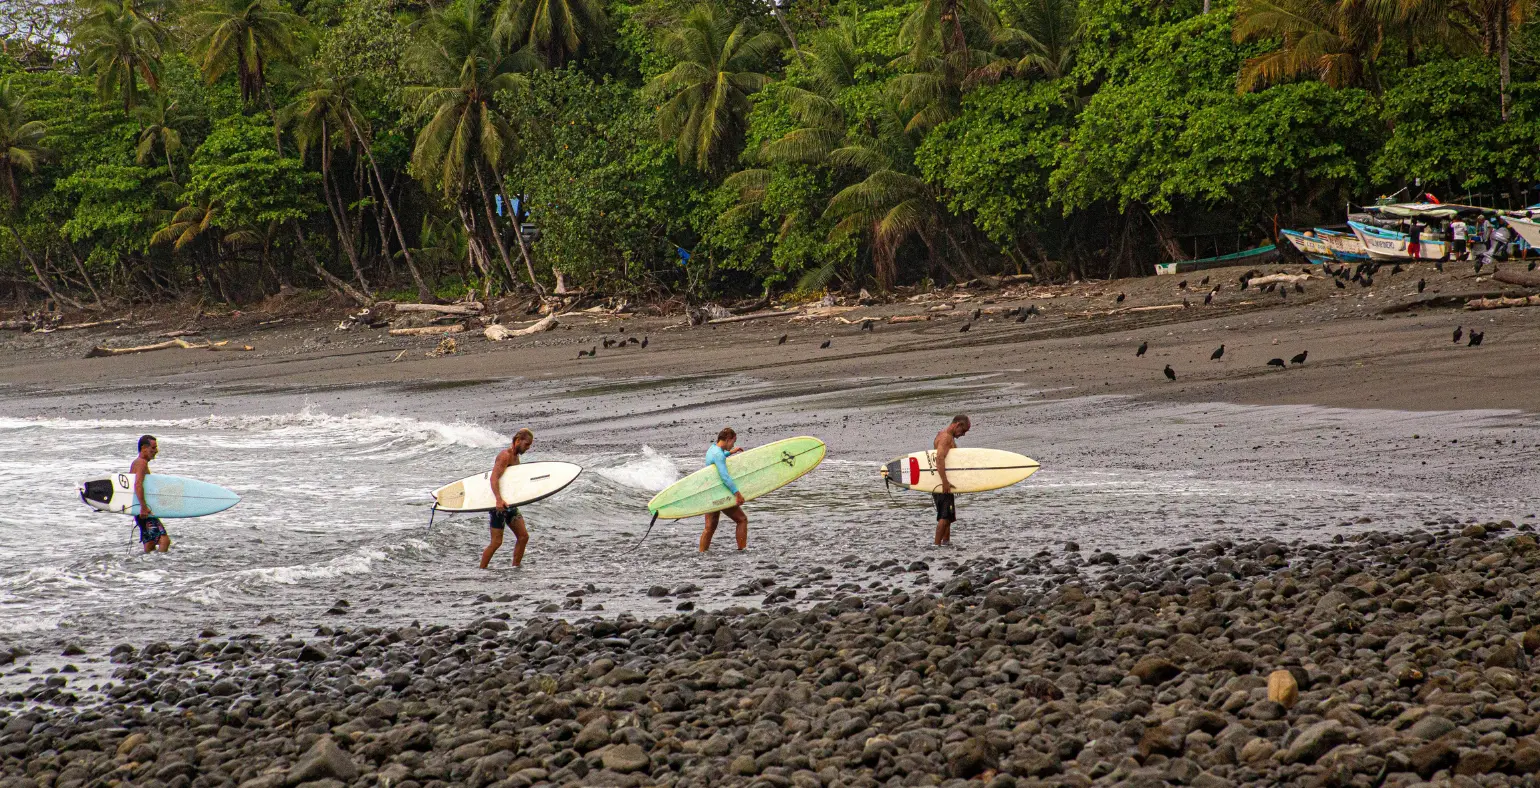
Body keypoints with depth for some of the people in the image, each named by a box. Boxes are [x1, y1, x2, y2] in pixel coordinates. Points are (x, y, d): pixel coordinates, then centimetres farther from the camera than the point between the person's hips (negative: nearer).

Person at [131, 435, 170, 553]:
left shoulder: (136, 462, 20)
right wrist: (144, 506, -30)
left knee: (150, 545, 11)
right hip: (145, 512, -10)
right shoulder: (142, 463, -12)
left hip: (141, 511, 10)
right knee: (164, 540, -20)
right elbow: (138, 485, -26)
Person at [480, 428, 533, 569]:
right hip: (500, 504, -9)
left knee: (523, 536, 3)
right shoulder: (505, 456, -14)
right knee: (496, 542, -8)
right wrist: (499, 500, -38)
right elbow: (494, 478, -26)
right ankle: (481, 570, 1)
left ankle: (515, 568, 9)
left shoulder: (515, 457, 15)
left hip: (510, 504, 9)